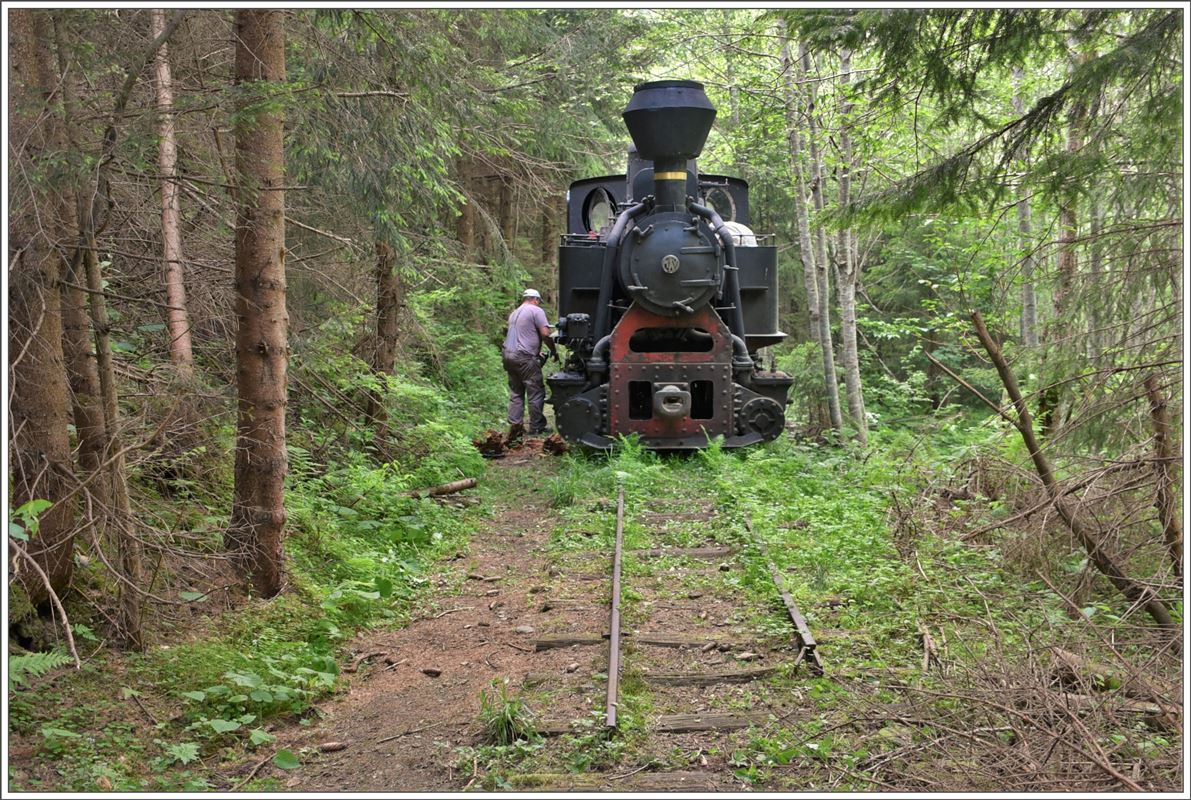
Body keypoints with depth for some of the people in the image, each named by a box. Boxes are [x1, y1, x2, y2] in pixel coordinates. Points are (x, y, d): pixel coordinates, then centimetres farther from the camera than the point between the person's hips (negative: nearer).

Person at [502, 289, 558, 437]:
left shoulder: (514, 313, 23)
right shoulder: (536, 311, -2)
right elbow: (545, 334, -11)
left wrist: (537, 353, 29)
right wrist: (554, 351, 2)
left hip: (508, 354, 8)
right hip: (524, 358, -8)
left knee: (516, 392, 13)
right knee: (536, 393, 0)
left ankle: (514, 424, 4)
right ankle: (536, 428, 3)